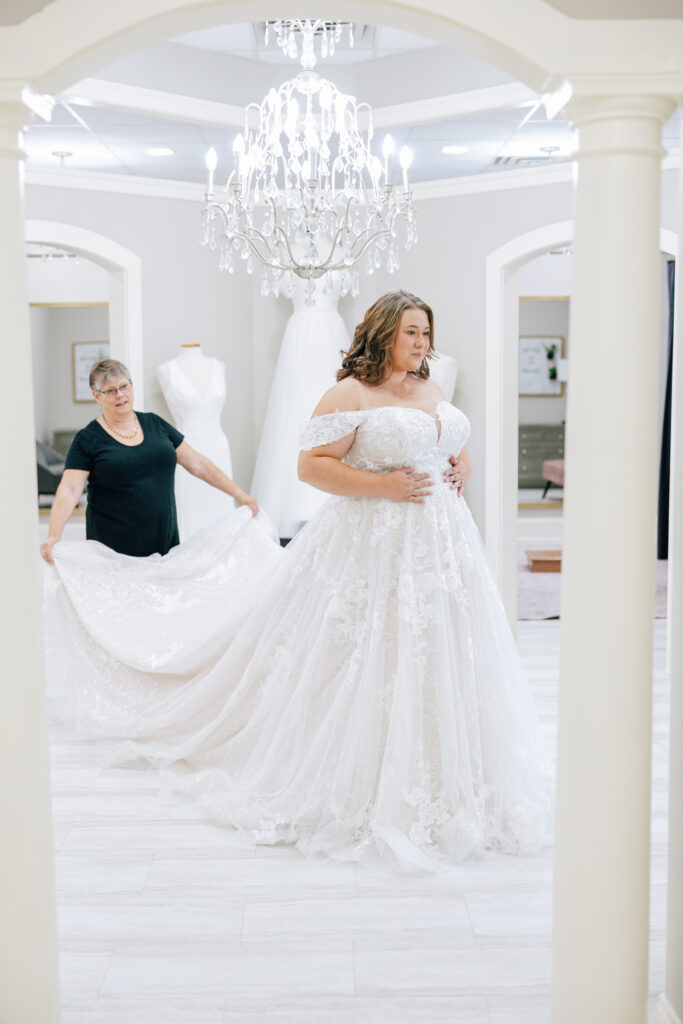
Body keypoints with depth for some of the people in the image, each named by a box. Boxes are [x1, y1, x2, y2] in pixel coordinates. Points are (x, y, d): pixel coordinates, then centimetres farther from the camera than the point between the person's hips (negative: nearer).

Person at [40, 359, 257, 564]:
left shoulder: (155, 424, 10)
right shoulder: (87, 440, -2)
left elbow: (198, 464, 13)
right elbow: (69, 490, -12)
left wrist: (238, 494, 7)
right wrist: (53, 536, -27)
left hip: (164, 543, 3)